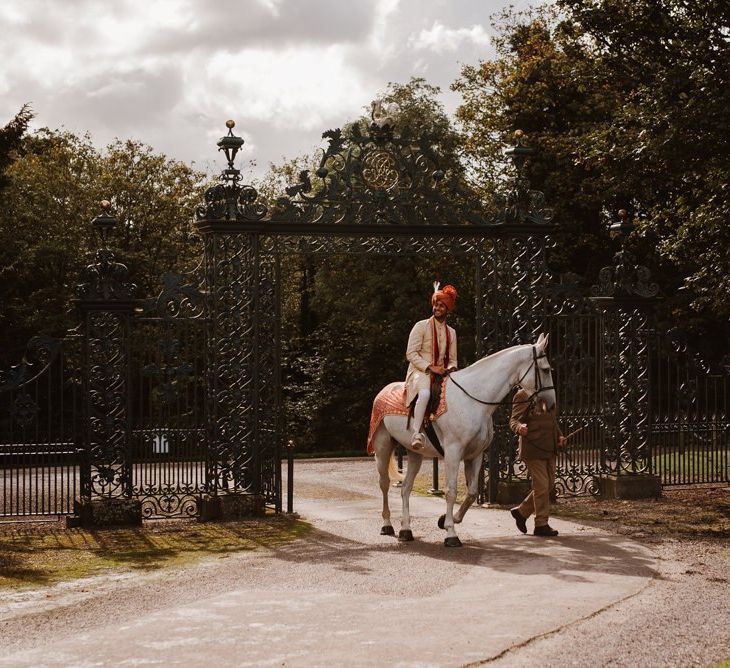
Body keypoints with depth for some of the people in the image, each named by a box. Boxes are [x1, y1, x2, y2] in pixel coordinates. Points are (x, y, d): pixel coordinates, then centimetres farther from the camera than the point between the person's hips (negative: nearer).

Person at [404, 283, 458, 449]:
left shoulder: (451, 332, 17)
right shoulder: (421, 326, 1)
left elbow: (452, 359, 20)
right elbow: (411, 354, -6)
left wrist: (450, 369, -5)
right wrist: (430, 367, -16)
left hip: (441, 373, 6)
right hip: (420, 372, -6)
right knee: (425, 393, -38)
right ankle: (416, 433, -43)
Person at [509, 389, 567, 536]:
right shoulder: (523, 395, -7)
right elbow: (513, 420, -11)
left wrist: (559, 436, 10)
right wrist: (520, 427, -34)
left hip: (549, 449, 8)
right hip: (533, 448, -8)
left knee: (549, 484, 11)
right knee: (541, 485, -7)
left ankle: (521, 512, 26)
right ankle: (541, 524, 2)